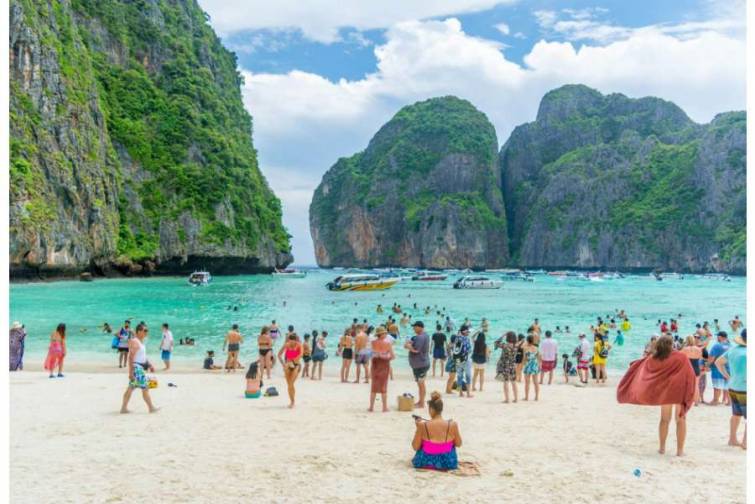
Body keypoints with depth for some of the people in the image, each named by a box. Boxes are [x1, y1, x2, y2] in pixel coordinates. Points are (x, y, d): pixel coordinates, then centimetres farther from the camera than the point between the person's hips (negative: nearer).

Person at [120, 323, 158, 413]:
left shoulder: (140, 341, 14)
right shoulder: (134, 342, -17)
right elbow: (131, 357, -22)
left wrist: (149, 365, 20)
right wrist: (131, 372, -25)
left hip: (140, 367, 10)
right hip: (136, 368, -10)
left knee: (130, 388, 12)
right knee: (145, 388, -5)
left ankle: (124, 408, 16)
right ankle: (151, 408, 1)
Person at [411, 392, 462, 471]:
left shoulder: (423, 425, -19)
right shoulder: (452, 425, -16)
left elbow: (415, 447, -8)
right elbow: (459, 444, 0)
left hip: (425, 463, -1)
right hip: (448, 464, 1)